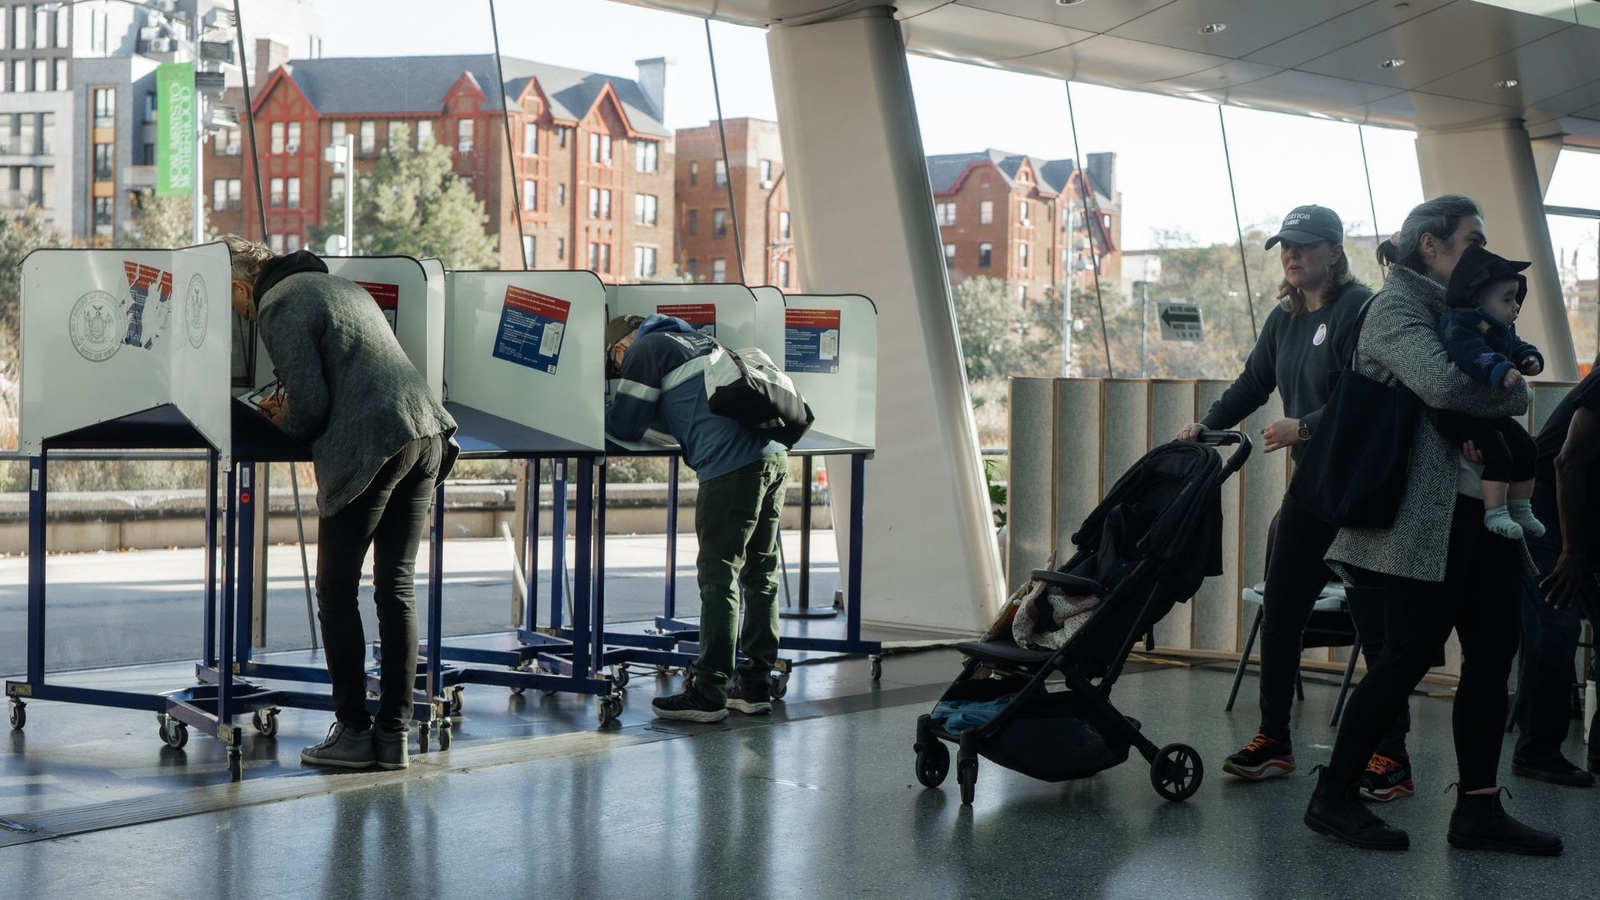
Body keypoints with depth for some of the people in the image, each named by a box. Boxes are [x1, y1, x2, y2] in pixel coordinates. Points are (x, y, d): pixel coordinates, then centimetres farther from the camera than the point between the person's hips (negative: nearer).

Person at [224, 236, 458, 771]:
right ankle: (394, 735, 10)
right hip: (426, 431, 8)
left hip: (369, 448, -8)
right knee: (397, 587, 10)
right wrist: (293, 410, 28)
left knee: (336, 591, 4)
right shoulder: (341, 286, 25)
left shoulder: (277, 307, -3)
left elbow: (311, 404, -10)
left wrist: (285, 422, 11)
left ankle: (353, 731, 5)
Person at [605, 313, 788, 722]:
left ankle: (708, 693, -2)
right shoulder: (699, 340, 27)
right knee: (761, 575, 12)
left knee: (718, 578, -4)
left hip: (732, 466, -8)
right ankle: (755, 684, 18)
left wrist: (602, 410, 24)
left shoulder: (647, 349, 4)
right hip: (774, 454, 8)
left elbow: (625, 426, 6)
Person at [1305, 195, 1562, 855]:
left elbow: (1513, 390, 18)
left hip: (1480, 509, 9)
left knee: (1493, 652, 5)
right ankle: (1333, 797, 5)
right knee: (1410, 654, -6)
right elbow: (1443, 384, -23)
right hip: (1426, 516, -9)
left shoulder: (1458, 308, 21)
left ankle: (1478, 808, 10)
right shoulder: (1396, 306, -8)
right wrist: (1507, 386, -6)